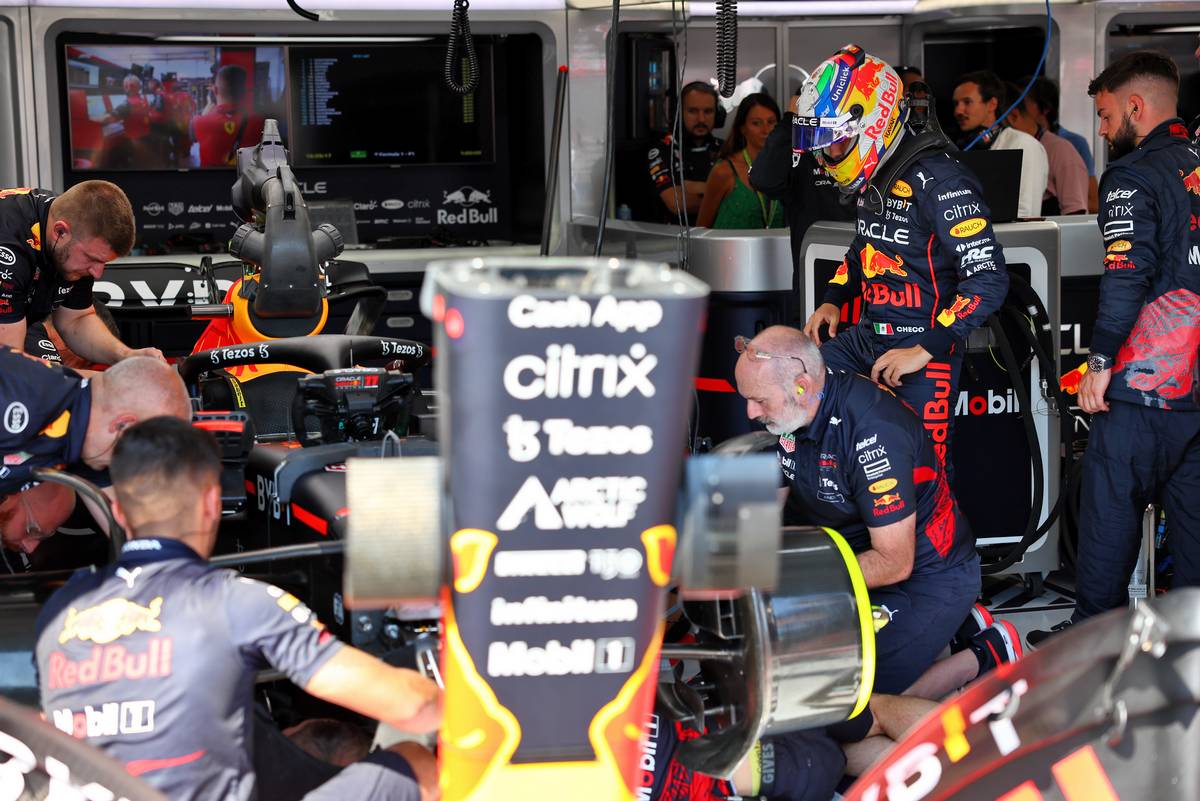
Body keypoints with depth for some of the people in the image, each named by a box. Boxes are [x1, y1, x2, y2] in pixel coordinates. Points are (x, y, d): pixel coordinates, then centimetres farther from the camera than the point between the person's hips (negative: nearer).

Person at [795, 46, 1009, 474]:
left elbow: (988, 281, -24)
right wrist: (832, 300, 15)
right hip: (868, 336, 9)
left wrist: (924, 350, -23)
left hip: (924, 350, -8)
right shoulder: (873, 176, 9)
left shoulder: (937, 179, -20)